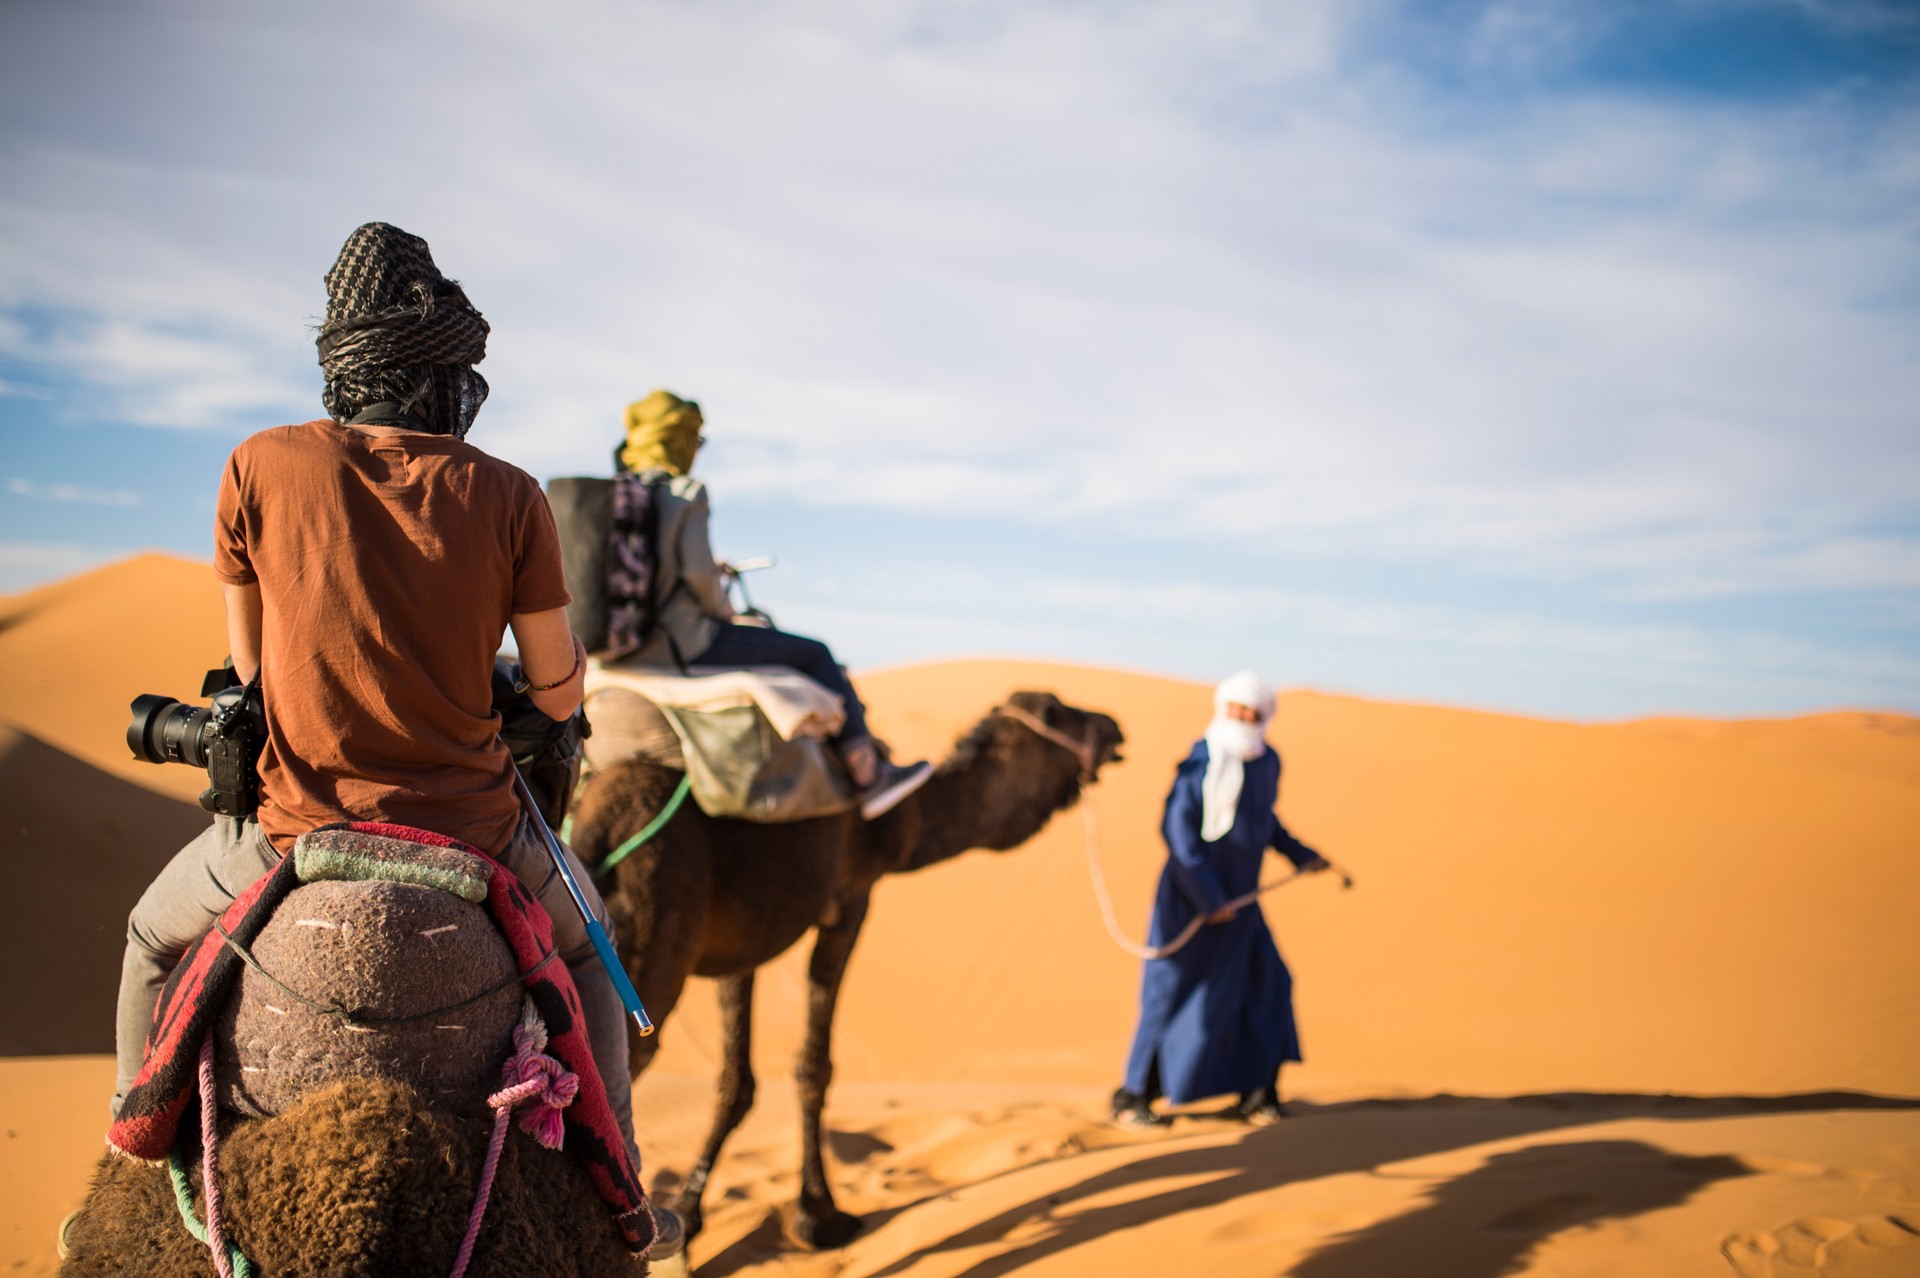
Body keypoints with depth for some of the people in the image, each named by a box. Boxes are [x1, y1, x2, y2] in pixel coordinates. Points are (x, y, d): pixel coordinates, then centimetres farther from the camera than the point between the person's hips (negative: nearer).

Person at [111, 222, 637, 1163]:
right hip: (469, 829, 0)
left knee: (156, 937, 33)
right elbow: (559, 693, -2)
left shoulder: (262, 466, -7)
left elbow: (250, 664, 2)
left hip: (299, 825, 0)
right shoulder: (509, 498, -8)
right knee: (581, 935, 32)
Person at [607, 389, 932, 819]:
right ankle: (868, 774, 8)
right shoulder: (685, 494, -13)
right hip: (678, 645, -9)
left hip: (622, 646, 9)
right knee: (812, 654, 5)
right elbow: (697, 571, -20)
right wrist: (720, 605, 1)